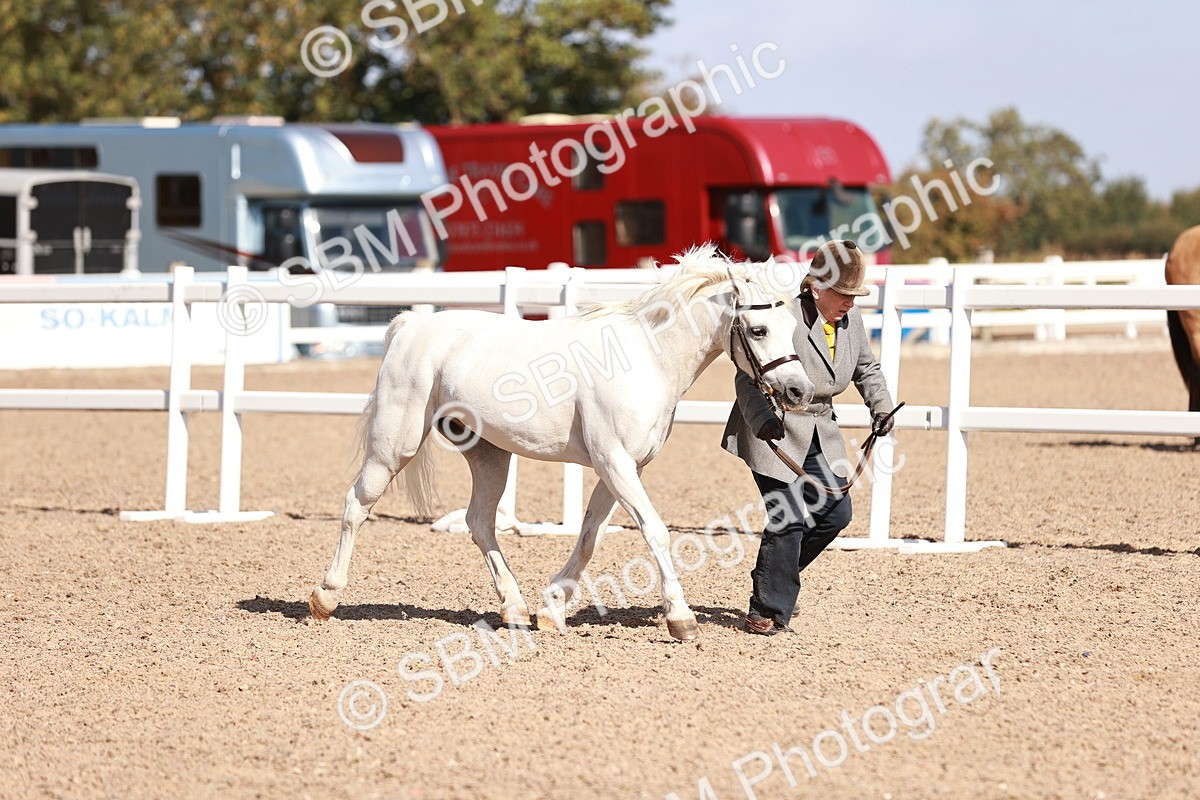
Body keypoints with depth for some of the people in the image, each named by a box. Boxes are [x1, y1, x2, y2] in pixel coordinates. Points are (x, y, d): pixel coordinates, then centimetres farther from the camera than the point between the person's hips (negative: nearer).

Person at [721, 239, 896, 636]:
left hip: (821, 434, 7)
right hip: (774, 432, -7)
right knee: (788, 519, -11)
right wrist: (762, 419, -37)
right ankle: (767, 611, 1)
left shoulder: (852, 318, 1)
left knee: (835, 513, 5)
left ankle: (776, 573, 26)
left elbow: (866, 367, 17)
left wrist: (881, 406, 1)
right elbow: (748, 377, -22)